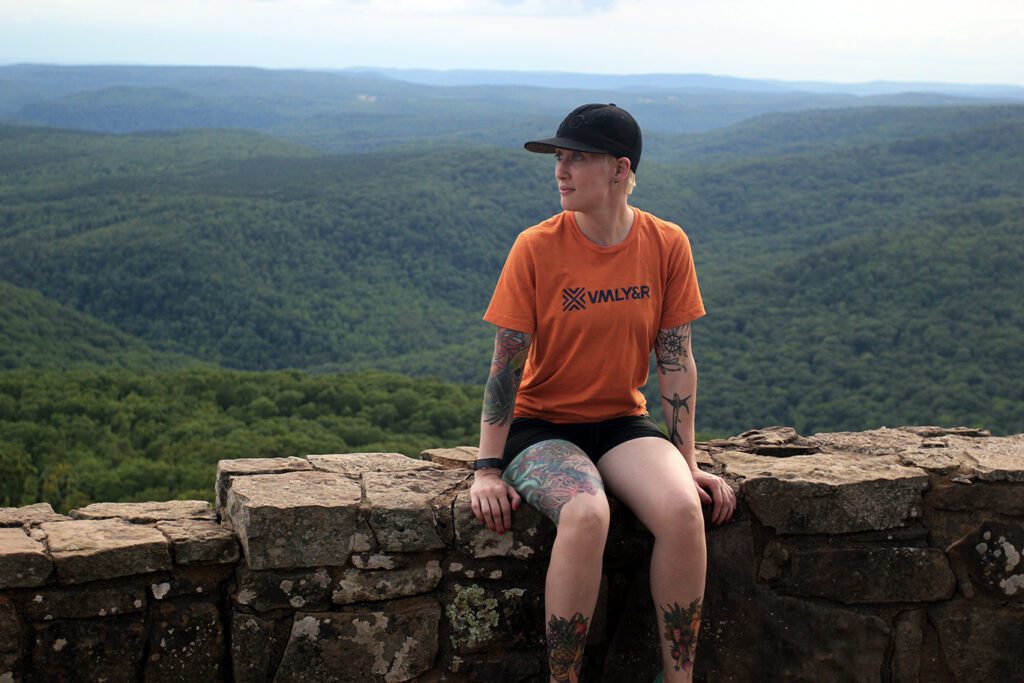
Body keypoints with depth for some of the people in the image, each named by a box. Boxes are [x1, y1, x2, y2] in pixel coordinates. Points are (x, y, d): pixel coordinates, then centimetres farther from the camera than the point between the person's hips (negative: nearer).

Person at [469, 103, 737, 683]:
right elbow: (507, 364, -10)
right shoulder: (537, 247, -11)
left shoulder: (666, 245, -4)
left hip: (623, 420, 3)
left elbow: (676, 360, 0)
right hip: (542, 424, -2)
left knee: (683, 508, -27)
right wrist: (488, 470, -13)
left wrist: (688, 462, -1)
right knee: (586, 514, -33)